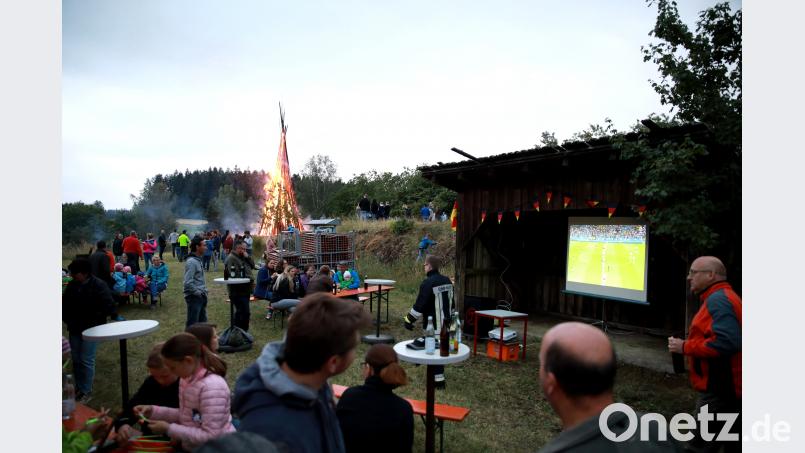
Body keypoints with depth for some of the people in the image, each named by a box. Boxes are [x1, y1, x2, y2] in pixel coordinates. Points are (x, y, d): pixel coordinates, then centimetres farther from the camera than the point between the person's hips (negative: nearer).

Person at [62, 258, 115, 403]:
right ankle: (79, 388, 26)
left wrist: (92, 321, -17)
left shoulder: (99, 285, -14)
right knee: (76, 360, 13)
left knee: (86, 361, -2)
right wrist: (67, 319, 2)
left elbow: (108, 307, -17)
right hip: (74, 329, 6)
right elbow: (64, 304, 17)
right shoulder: (71, 285, 3)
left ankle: (86, 391, 9)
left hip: (91, 329, -6)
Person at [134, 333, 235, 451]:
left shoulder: (212, 387, -28)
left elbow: (210, 436, -26)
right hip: (191, 447, 8)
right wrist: (154, 411, 2)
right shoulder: (188, 378, 0)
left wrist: (169, 429, -20)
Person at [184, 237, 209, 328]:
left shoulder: (198, 260, 11)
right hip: (194, 297, -9)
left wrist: (204, 291, 12)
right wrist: (198, 293, -16)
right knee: (192, 324, -1)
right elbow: (188, 282, -25)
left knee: (203, 322, 17)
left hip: (201, 296, 9)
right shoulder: (191, 262, -18)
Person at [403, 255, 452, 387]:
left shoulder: (428, 283, -17)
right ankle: (439, 376, 28)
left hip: (432, 323, -8)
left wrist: (409, 319, -10)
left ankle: (438, 380, 1)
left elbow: (420, 304, -19)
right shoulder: (446, 281, 10)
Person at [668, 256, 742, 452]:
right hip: (729, 388, 11)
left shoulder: (717, 299, -17)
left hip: (719, 390, -11)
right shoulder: (724, 297, 17)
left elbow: (727, 342, -29)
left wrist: (685, 347, -19)